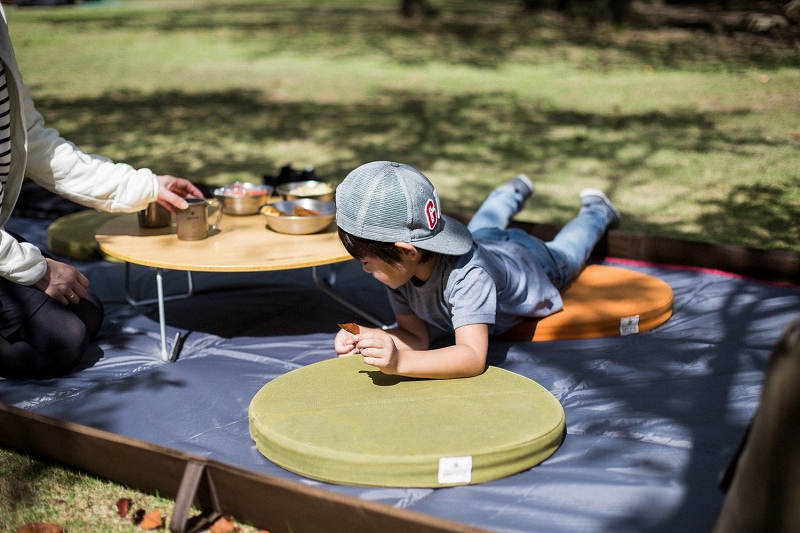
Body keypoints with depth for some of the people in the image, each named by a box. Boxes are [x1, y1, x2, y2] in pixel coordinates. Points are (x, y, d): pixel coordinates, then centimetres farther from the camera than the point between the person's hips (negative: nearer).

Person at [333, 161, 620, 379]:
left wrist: (400, 362, -75)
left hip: (529, 262, -3)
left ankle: (595, 210, 58)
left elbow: (474, 357, -61)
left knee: (566, 252, 31)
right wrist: (366, 336, -45)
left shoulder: (467, 275, -54)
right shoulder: (400, 268, -36)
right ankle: (516, 191, 63)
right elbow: (416, 335, -26)